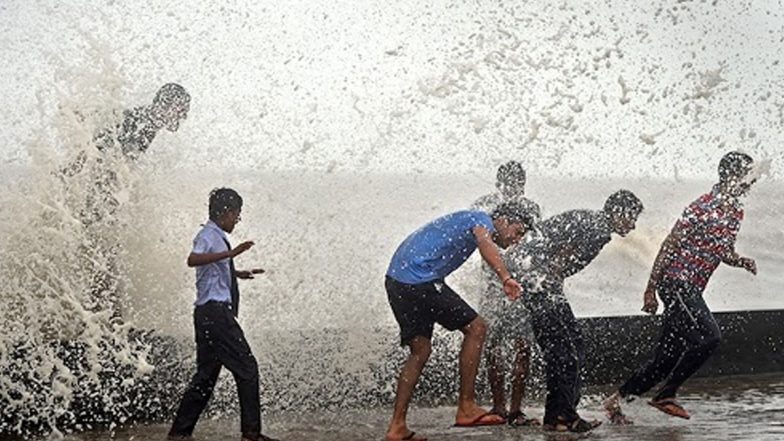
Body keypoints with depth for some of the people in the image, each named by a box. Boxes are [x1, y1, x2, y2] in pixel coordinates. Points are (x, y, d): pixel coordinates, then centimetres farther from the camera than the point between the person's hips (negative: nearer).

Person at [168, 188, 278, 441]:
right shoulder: (208, 235, -10)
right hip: (214, 311, -10)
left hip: (216, 314, 10)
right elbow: (193, 260, -32)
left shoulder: (217, 237, 20)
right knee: (246, 367, -9)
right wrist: (231, 253, -40)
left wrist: (237, 273, 30)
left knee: (207, 374, 11)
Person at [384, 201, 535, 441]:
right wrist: (505, 278, -39)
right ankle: (466, 407, -5)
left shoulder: (466, 219, 28)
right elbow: (485, 243, -26)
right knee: (475, 328, -5)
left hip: (396, 279, 10)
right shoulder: (482, 219, -2)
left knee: (420, 351, 13)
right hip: (419, 279, -10)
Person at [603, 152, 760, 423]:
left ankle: (617, 400, 16)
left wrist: (742, 261, 0)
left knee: (665, 359, 6)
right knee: (709, 337, -22)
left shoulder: (736, 212, 13)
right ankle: (666, 395, -12)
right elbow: (670, 245, -12)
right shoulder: (704, 207, -14)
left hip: (691, 291, 9)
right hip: (677, 283, -9)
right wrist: (651, 289, -14)